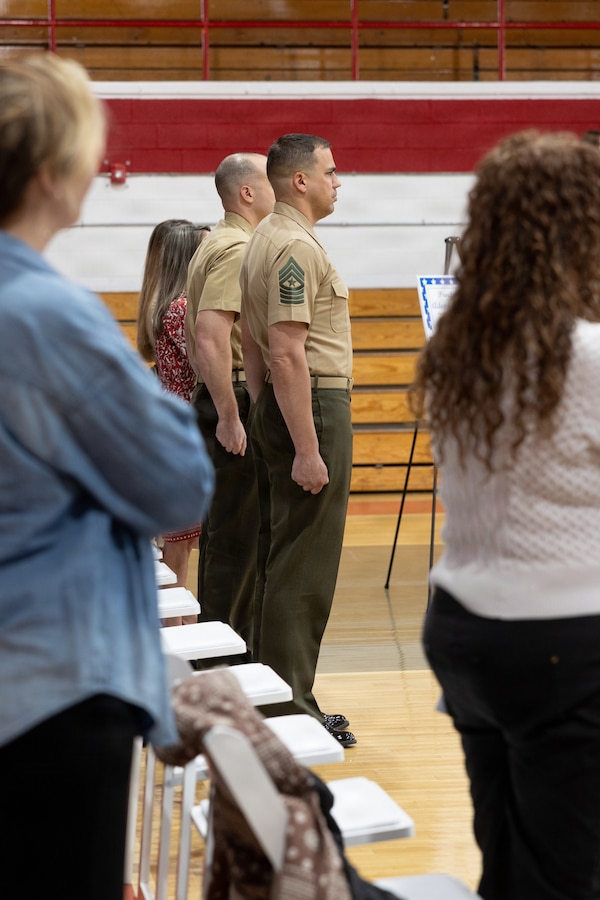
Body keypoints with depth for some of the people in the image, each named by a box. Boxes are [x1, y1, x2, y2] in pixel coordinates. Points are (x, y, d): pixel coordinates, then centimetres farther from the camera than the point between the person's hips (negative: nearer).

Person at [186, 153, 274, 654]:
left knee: (227, 533, 15)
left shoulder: (216, 245, 17)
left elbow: (195, 334, 24)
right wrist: (229, 417, -24)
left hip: (217, 398, 11)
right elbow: (211, 336, -26)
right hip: (236, 405, -11)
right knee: (235, 537, -5)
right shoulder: (238, 248, -16)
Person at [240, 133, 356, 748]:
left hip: (276, 410, 11)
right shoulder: (297, 246, -16)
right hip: (314, 406, -11)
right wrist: (307, 452, -23)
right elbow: (289, 354, -23)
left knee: (278, 559, 13)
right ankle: (290, 713, -3)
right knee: (303, 569, -7)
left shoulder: (261, 241, 16)